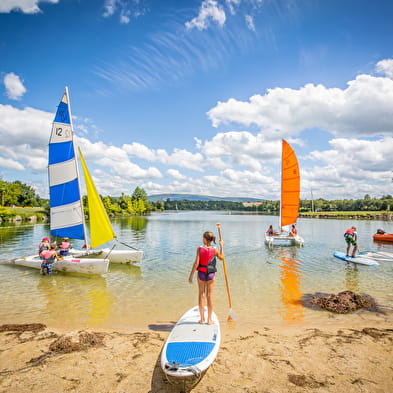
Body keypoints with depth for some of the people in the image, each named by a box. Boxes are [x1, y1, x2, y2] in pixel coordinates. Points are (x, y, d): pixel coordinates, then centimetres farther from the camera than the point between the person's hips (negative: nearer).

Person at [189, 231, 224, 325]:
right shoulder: (214, 250, -5)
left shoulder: (200, 248, -10)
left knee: (201, 294, 12)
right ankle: (209, 319, 14)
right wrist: (221, 246, 23)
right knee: (210, 296, 8)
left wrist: (191, 275, -7)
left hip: (201, 274, 0)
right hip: (211, 275, 0)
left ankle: (202, 319, 18)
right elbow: (222, 258, 15)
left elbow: (196, 263, -13)